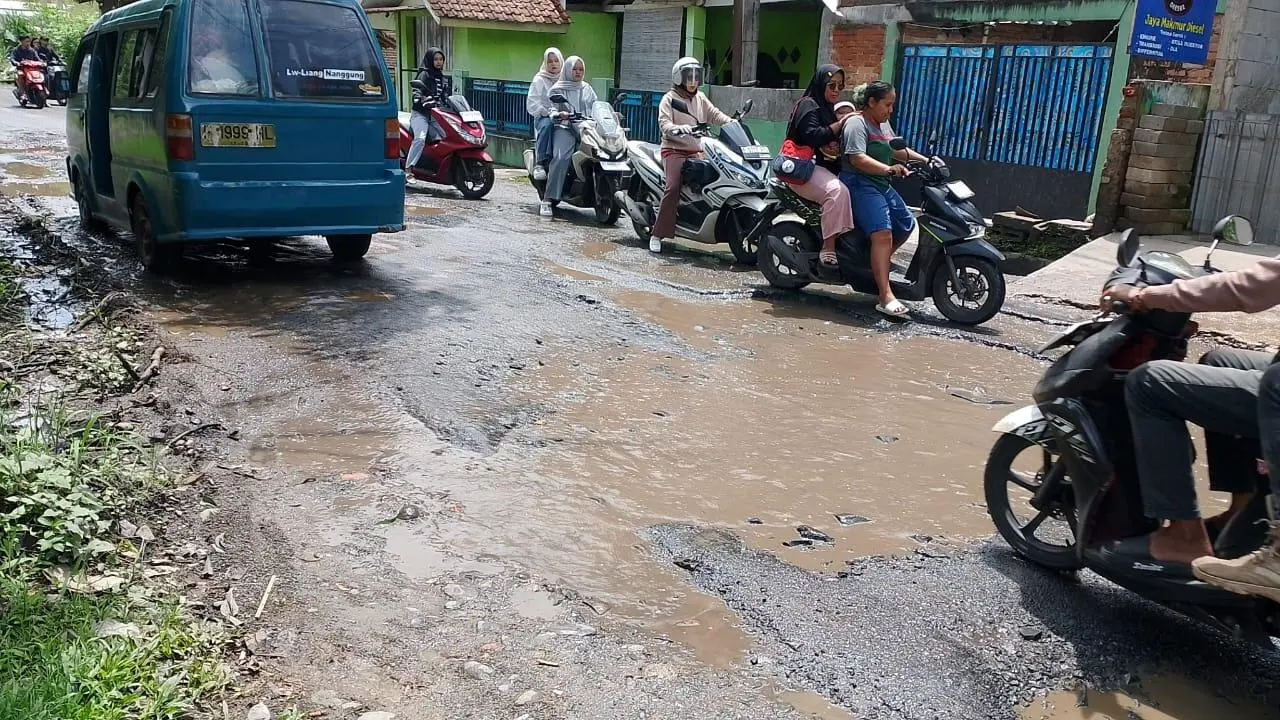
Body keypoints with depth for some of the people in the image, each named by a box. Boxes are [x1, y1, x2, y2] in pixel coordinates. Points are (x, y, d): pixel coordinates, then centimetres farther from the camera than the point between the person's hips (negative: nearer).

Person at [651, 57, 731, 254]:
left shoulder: (700, 98, 20)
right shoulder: (669, 99, 2)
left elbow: (714, 114, 13)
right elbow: (663, 123, -11)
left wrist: (731, 121, -6)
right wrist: (678, 128, -31)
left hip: (696, 152, 6)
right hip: (674, 150, -6)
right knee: (673, 188, -24)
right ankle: (657, 234, -20)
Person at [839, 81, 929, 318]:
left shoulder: (883, 124, 20)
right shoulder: (857, 123, -10)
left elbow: (896, 149, 30)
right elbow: (857, 158, -23)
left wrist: (925, 160, 19)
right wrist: (888, 168, -33)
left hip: (882, 185, 10)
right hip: (860, 185, -10)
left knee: (906, 224, 13)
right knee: (883, 233, -25)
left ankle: (878, 265, 26)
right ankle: (886, 297, -31)